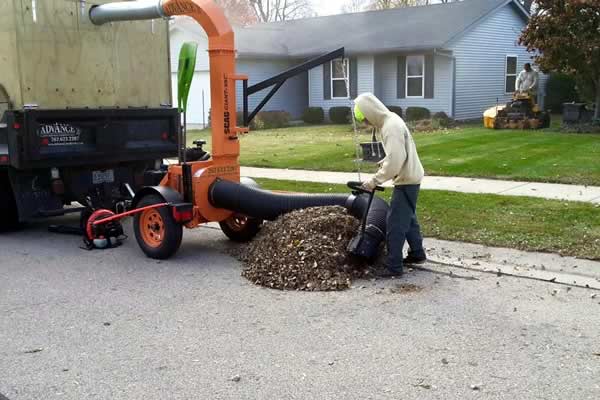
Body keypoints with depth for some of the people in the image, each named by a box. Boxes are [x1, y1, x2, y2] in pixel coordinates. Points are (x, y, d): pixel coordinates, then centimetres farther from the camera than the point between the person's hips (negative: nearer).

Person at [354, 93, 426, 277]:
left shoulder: (391, 127, -24)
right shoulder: (390, 119, 8)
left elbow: (395, 161, -29)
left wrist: (375, 181, -24)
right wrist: (383, 163, 8)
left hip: (406, 180, -10)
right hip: (409, 177, 10)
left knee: (395, 223, -6)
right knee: (408, 218, 22)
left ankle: (394, 267, -1)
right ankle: (417, 253, 36)